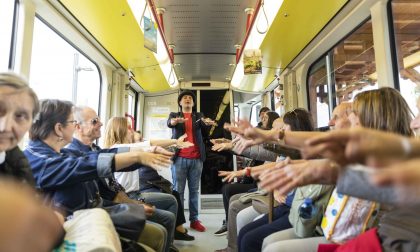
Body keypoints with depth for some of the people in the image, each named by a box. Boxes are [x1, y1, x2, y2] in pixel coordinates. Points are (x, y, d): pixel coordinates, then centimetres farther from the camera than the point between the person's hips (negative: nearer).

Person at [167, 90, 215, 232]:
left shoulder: (199, 116, 15)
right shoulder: (174, 115, 11)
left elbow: (204, 126, -6)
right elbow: (169, 123, -11)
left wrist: (208, 122, -31)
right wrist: (175, 121, -36)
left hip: (196, 159, 2)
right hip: (179, 158, -1)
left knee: (194, 190, 6)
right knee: (178, 190, 0)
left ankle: (194, 220, 14)